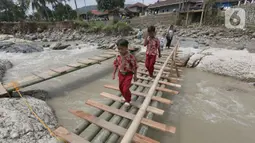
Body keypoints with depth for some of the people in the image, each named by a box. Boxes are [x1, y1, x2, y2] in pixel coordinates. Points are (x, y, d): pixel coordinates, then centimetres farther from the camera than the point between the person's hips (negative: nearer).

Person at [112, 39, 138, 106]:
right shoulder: (118, 57, -7)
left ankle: (128, 100, 23)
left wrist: (135, 75, -7)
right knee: (121, 87, 17)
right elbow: (116, 65, 6)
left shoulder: (130, 56, -23)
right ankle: (125, 97, 44)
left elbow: (135, 66, -13)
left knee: (125, 89, -6)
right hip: (121, 74, 6)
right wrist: (114, 73, 8)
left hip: (128, 74, -5)